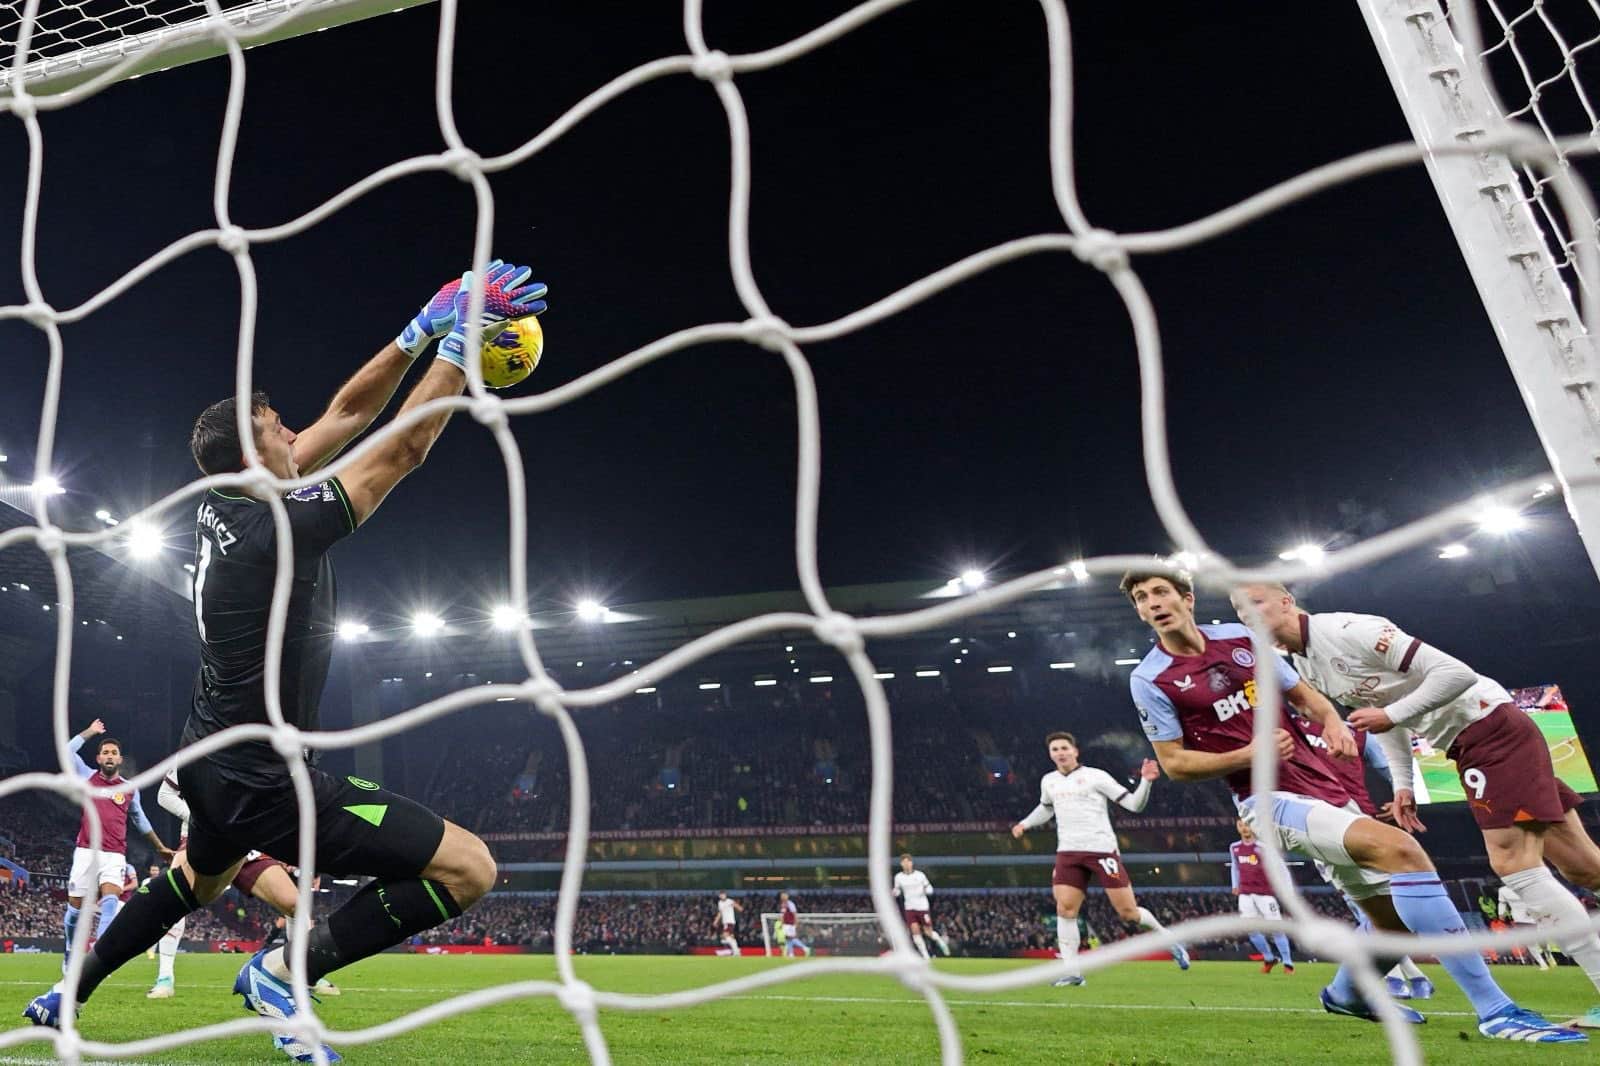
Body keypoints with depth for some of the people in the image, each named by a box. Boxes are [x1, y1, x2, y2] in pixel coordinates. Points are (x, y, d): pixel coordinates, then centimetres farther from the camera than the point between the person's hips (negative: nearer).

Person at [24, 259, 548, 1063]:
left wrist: (423, 327, -2)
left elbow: (349, 414, 1)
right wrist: (462, 335, -19)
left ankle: (70, 992, 54)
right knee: (469, 868, -15)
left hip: (212, 761, 10)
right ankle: (285, 971, -2)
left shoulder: (224, 503, -1)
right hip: (262, 783, -10)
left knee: (201, 877, 42)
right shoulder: (277, 528, -27)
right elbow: (406, 446, -25)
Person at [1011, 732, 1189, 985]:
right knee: (1065, 909, -9)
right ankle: (1072, 971, 1)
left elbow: (1134, 804, -3)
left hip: (1102, 849, -4)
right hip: (1068, 853, 4)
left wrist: (1146, 781, -18)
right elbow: (1046, 808, 35)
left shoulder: (1095, 776, -2)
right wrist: (1025, 824, 21)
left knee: (1128, 912, -2)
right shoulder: (1048, 781, 13)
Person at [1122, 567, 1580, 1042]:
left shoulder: (1241, 637, 5)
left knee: (1397, 918, 12)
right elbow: (1173, 762, -8)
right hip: (1273, 800, -6)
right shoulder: (1149, 679, -9)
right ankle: (1497, 1011, -17)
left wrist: (1332, 721, -8)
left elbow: (1302, 692, 14)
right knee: (1401, 849, -27)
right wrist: (1248, 755, -21)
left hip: (1324, 787, 6)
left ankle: (1345, 994, 40)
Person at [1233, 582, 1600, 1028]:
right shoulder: (1304, 665, 5)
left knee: (1514, 864, -11)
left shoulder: (1347, 630, -24)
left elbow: (1457, 673, -23)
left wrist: (1391, 715, -24)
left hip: (1492, 726, -9)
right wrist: (1403, 784, 11)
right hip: (1468, 745, 9)